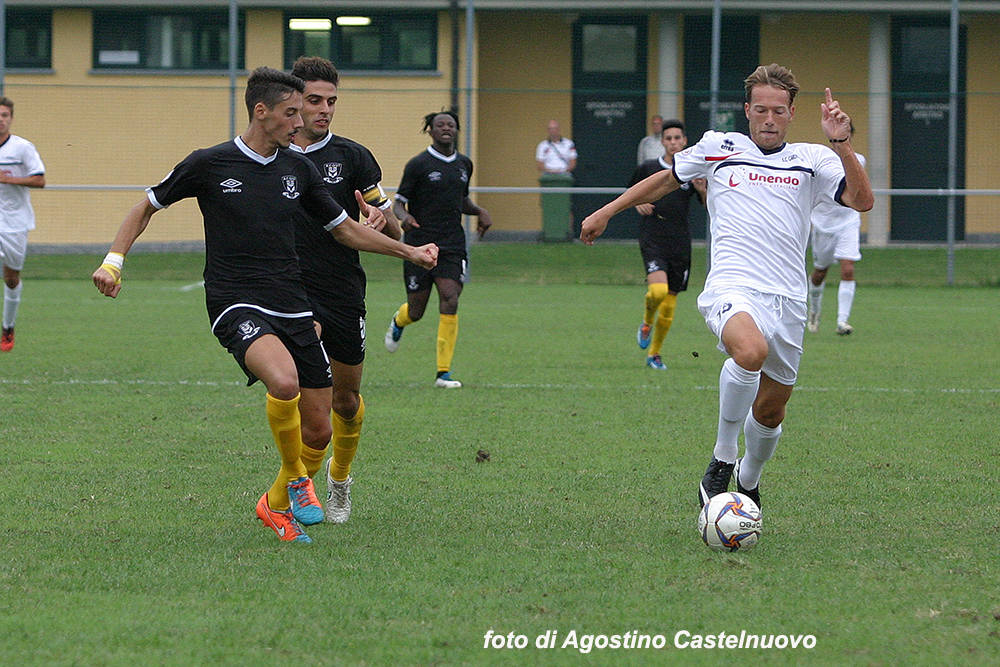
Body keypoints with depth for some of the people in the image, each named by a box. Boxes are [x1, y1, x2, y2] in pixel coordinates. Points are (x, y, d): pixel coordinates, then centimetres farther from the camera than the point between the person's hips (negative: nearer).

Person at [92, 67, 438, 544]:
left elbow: (345, 229, 21)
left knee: (317, 428, 1)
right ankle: (294, 480, -10)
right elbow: (147, 206, 10)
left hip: (293, 307, 6)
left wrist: (407, 251, 14)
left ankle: (276, 504, 27)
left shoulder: (298, 169, 10)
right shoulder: (209, 164, -3)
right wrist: (114, 260, -2)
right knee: (284, 380, -34)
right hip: (236, 304, -6)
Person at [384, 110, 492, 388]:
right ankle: (398, 323, 44)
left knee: (450, 303, -14)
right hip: (420, 245, -3)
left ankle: (443, 371, -11)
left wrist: (479, 211, 7)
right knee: (416, 311, 4)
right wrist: (404, 216, -25)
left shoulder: (464, 164, 12)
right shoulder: (418, 165, -4)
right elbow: (398, 203, -2)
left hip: (453, 247, 3)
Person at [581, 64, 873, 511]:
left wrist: (841, 144, -14)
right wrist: (606, 212, 29)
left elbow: (862, 201, -3)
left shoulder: (812, 160, 11)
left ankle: (748, 479, 41)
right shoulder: (718, 148, 11)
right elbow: (666, 179, 27)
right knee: (750, 351, -36)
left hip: (787, 298, 3)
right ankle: (722, 458, -17)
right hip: (732, 288, -3)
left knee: (771, 410, 10)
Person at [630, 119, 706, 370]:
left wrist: (702, 190, -13)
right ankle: (647, 322, 8)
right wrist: (638, 204, -2)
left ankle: (654, 353, 22)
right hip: (652, 240, -2)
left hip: (680, 243, 2)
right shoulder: (647, 169, 2)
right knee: (658, 290, -25)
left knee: (669, 305, 4)